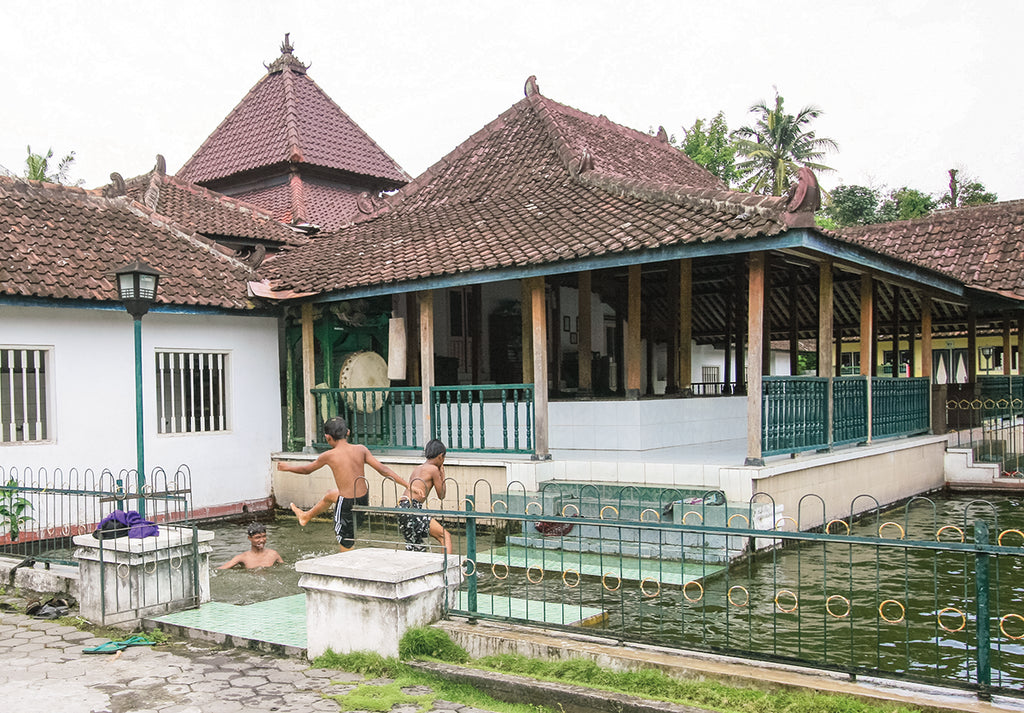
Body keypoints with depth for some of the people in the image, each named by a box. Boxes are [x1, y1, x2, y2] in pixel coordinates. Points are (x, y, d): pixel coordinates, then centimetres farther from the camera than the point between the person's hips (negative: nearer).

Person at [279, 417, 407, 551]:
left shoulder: (329, 456, -10)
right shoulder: (361, 449, -3)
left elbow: (306, 470, 7)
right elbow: (383, 470, -6)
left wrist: (288, 467, 26)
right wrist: (408, 485, -3)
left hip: (347, 505, -6)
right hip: (364, 501, 7)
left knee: (346, 547, 9)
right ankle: (306, 516, 57)